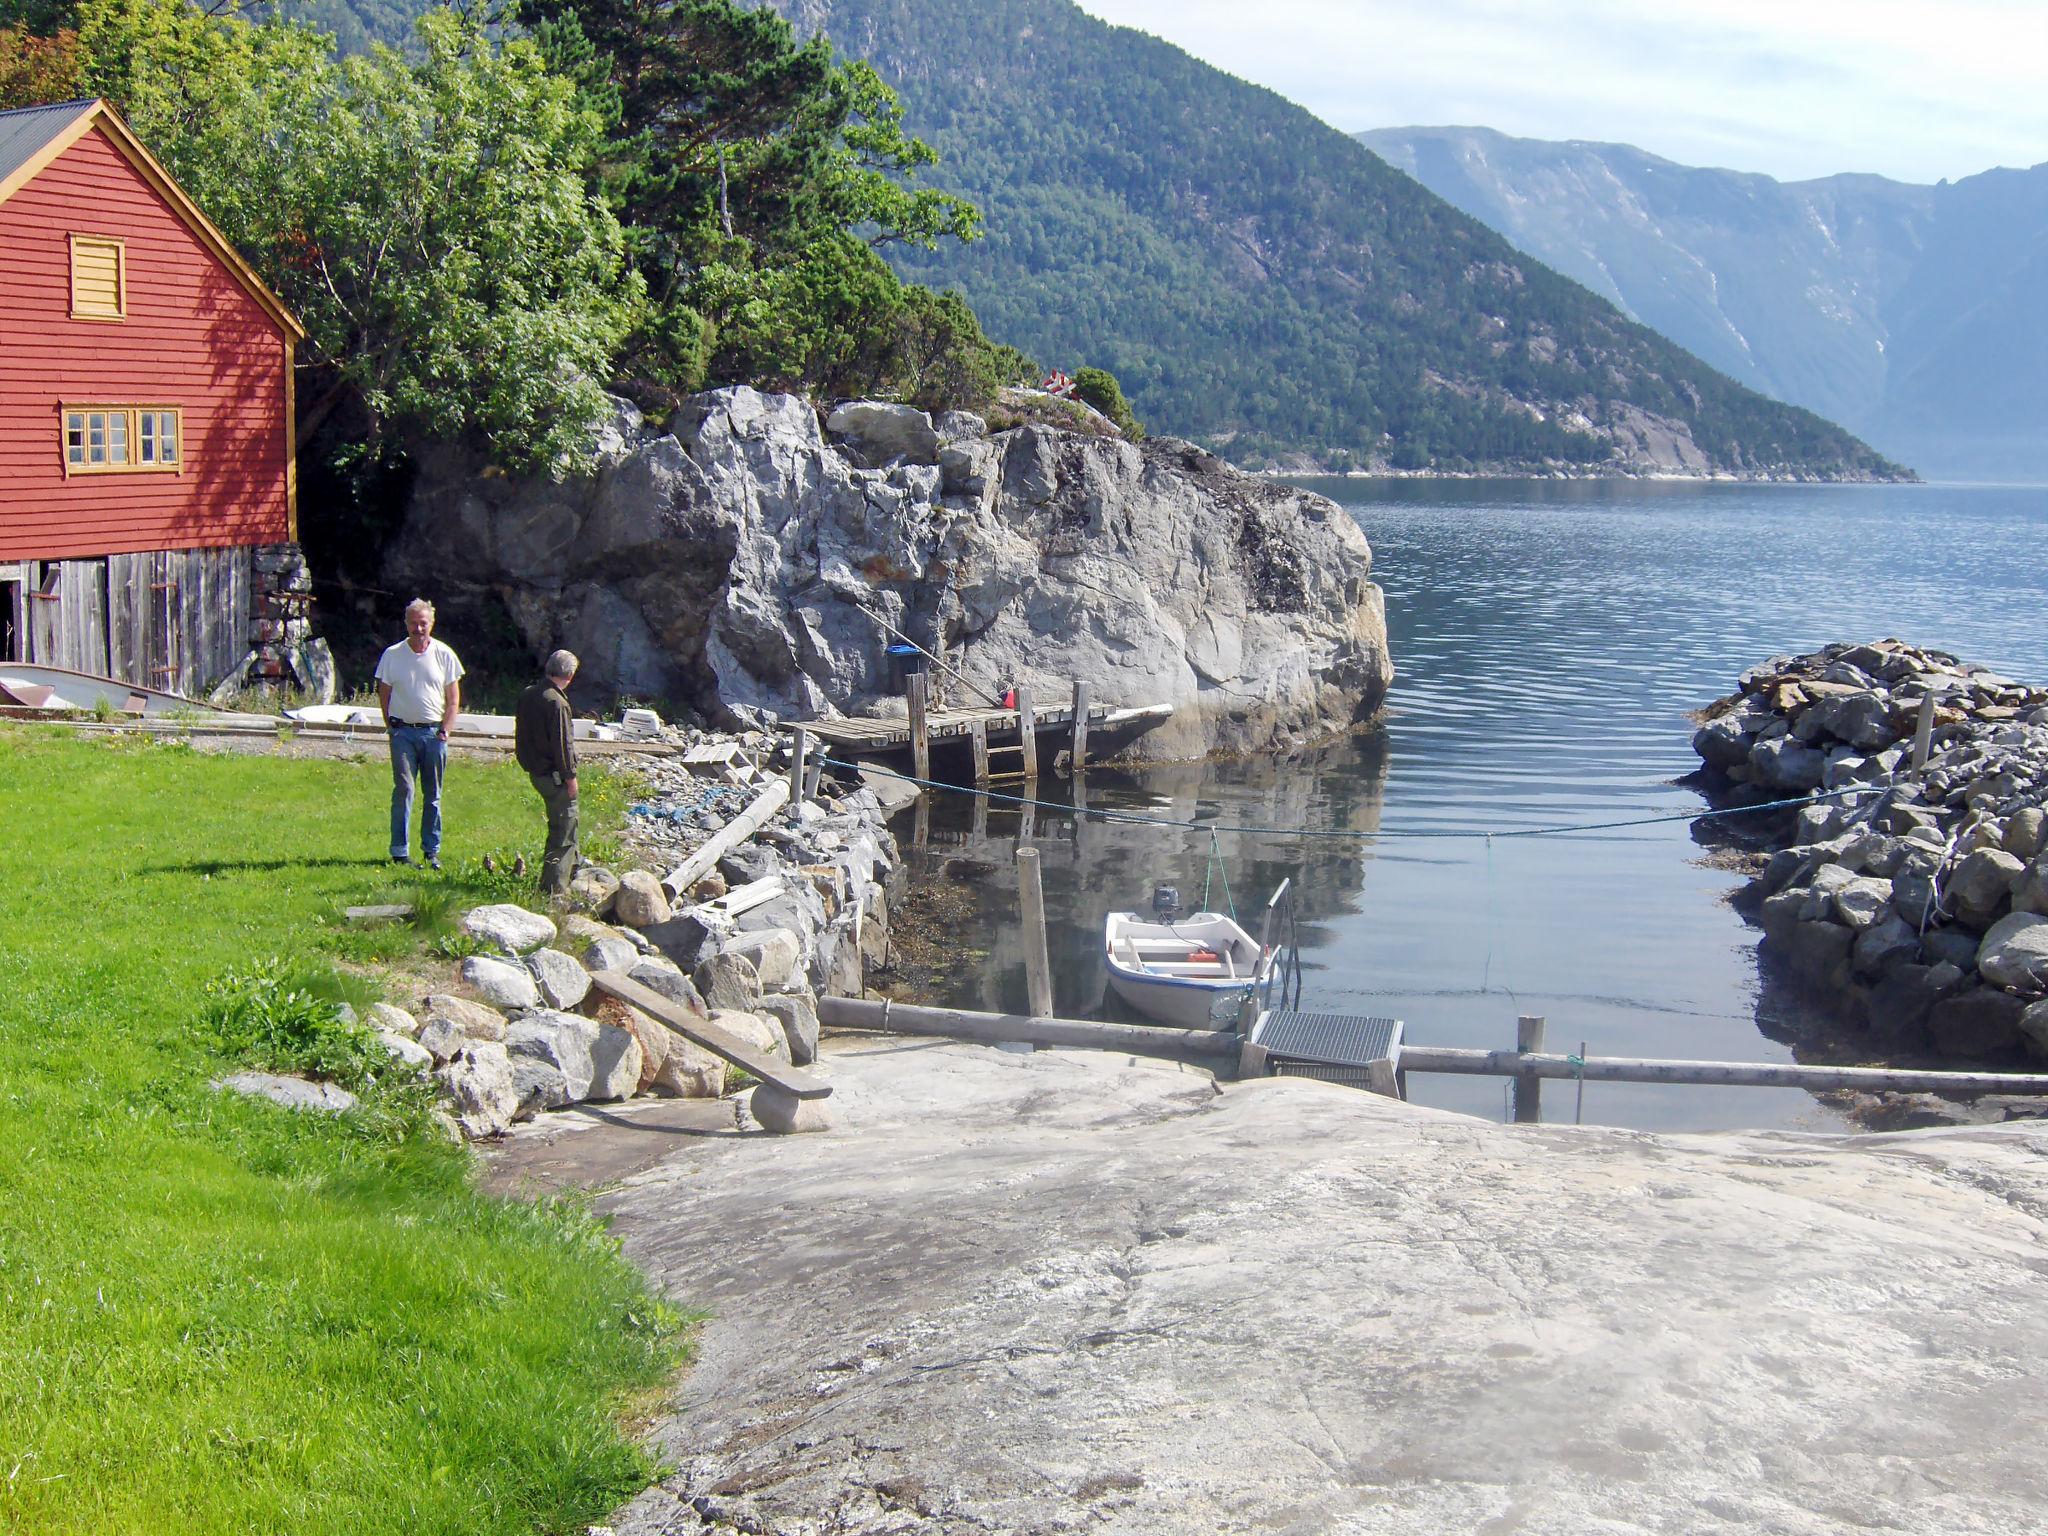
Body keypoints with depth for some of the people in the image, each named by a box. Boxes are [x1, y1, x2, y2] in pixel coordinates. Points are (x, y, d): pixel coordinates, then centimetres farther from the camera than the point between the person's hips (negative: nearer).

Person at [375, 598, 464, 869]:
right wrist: (391, 726, 0)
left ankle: (431, 851, 15)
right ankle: (399, 852, -8)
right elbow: (383, 693, 9)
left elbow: (454, 698, 8)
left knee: (433, 794, 6)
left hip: (434, 732, 1)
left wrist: (445, 729, -1)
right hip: (403, 732, -1)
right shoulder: (392, 655, 3)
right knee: (404, 789, -10)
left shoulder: (444, 655, 4)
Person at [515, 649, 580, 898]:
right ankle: (554, 888, -2)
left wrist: (528, 763, 21)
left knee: (562, 824, 24)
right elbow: (563, 744, -21)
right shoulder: (556, 702, -21)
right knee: (563, 829, -2)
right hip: (554, 775, -9)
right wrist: (570, 775, -13)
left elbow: (521, 735, 15)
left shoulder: (528, 695, 7)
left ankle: (570, 871, 37)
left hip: (536, 772, 9)